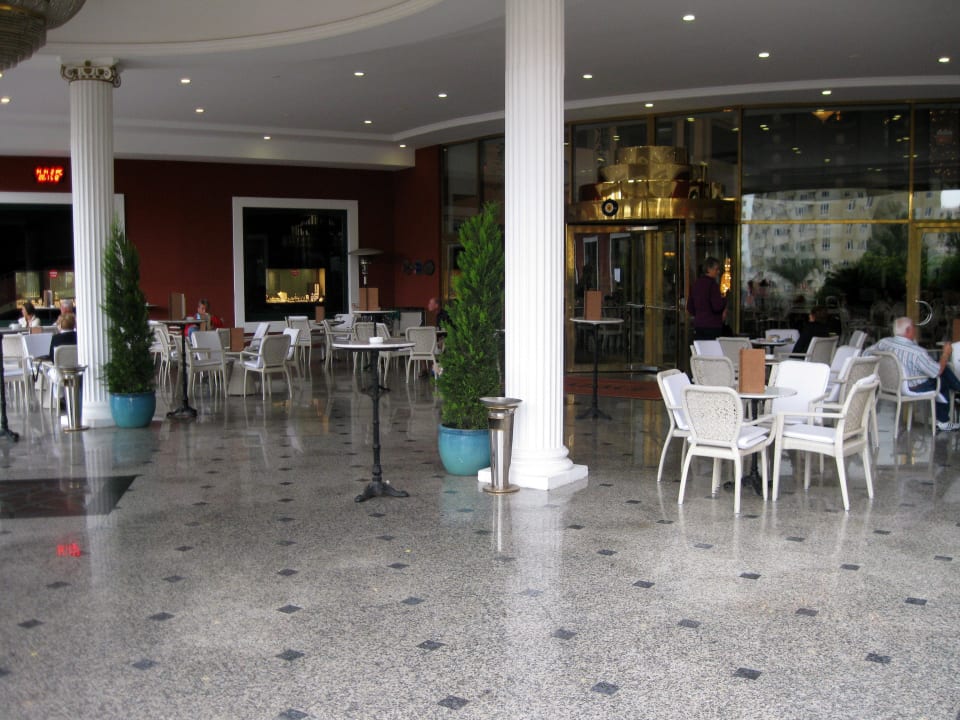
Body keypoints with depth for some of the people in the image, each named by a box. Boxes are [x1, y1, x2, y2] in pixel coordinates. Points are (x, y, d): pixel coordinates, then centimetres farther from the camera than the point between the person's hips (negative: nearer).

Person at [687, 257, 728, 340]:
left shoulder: (696, 284, 11)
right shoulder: (712, 284, -11)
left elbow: (690, 308, 16)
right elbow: (717, 307, -16)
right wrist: (724, 300, 2)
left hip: (698, 325, 7)